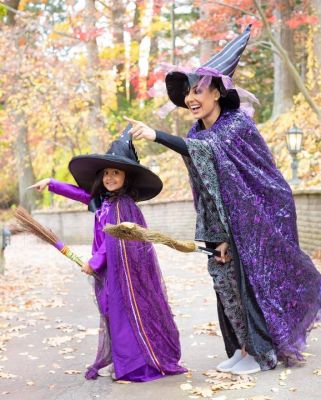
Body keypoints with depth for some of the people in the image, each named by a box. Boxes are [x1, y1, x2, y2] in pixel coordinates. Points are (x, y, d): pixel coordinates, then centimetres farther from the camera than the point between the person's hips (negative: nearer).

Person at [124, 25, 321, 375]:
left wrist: (156, 135, -48)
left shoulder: (238, 122, -18)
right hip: (227, 220, 7)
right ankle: (243, 348, 18)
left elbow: (208, 150, -37)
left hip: (257, 216, -7)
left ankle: (261, 351, 8)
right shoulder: (198, 133, 2)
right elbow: (205, 189, 2)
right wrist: (217, 237, -6)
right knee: (226, 279, 5)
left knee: (253, 279, -4)